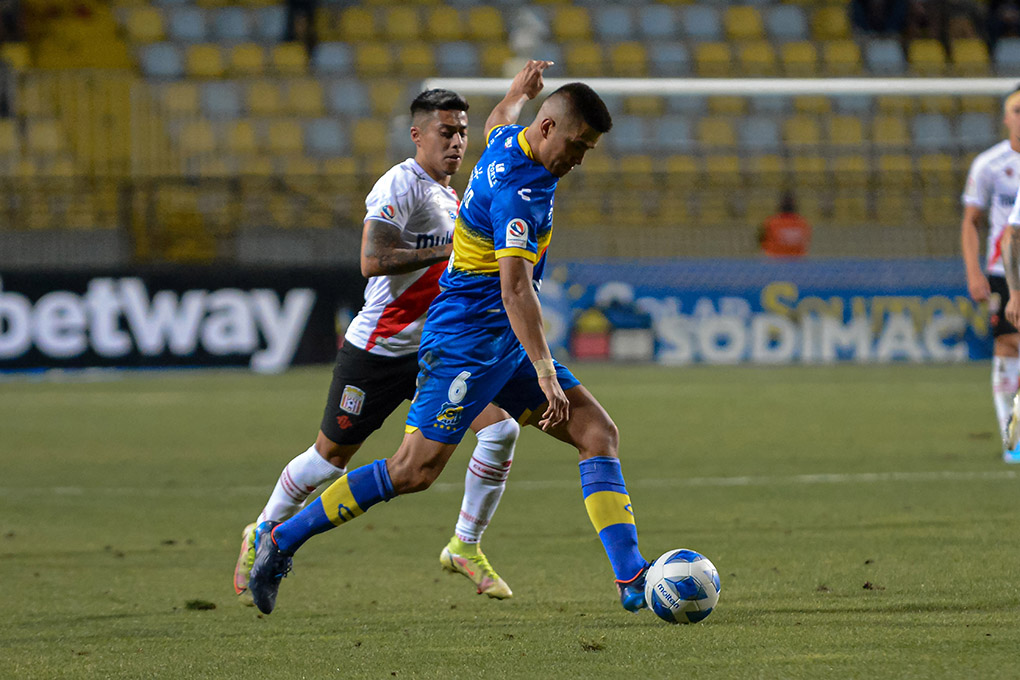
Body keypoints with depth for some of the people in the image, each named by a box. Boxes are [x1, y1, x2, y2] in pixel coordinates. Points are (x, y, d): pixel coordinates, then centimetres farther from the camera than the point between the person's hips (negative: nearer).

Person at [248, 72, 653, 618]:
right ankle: (283, 540, -1)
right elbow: (515, 288, -32)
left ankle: (631, 579, -5)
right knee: (417, 468, -13)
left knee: (598, 433, -1)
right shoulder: (520, 190, -23)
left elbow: (499, 120, 35)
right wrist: (545, 371, -38)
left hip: (505, 346, 10)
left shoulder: (509, 142, 7)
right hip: (467, 340, -10)